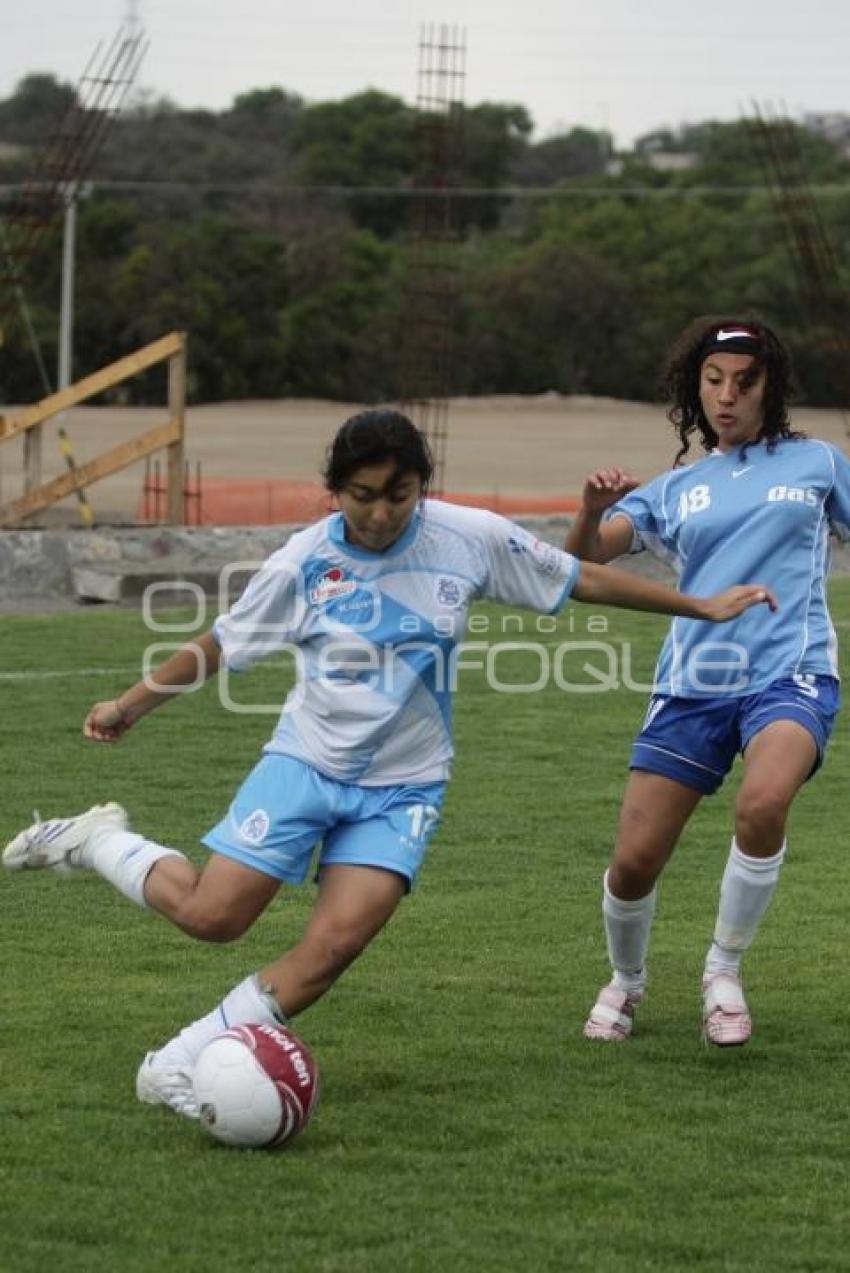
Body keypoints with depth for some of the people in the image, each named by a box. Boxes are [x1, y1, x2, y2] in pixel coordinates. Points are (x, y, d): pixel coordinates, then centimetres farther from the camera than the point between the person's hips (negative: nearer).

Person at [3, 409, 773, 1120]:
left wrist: (703, 608, 7)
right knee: (211, 915, -11)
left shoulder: (471, 538, -8)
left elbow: (581, 579, 4)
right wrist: (132, 706, 9)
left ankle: (177, 1068, -9)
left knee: (334, 944, -17)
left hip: (401, 788, 1)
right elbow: (221, 644, 5)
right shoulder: (305, 560, -9)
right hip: (305, 761, -1)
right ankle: (101, 842, 17)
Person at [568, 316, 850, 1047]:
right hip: (692, 685, 3)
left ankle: (724, 972, -11)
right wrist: (592, 513, -18)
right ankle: (626, 982, 28)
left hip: (790, 676, -2)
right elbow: (578, 564, 3)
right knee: (633, 861, -5)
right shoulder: (675, 491, 13)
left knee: (763, 802, -33)